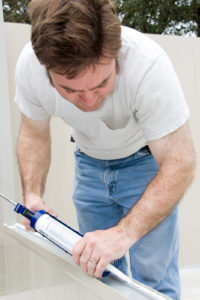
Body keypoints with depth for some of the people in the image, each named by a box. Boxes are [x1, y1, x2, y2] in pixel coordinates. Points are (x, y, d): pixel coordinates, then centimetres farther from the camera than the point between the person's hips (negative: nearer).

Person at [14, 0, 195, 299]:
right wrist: (33, 195, -22)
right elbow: (34, 135, -6)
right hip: (89, 161, 4)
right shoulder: (29, 66, -27)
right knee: (97, 270, 8)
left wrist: (123, 234, -45)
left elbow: (179, 164, -34)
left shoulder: (148, 65, -39)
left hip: (146, 160, -3)